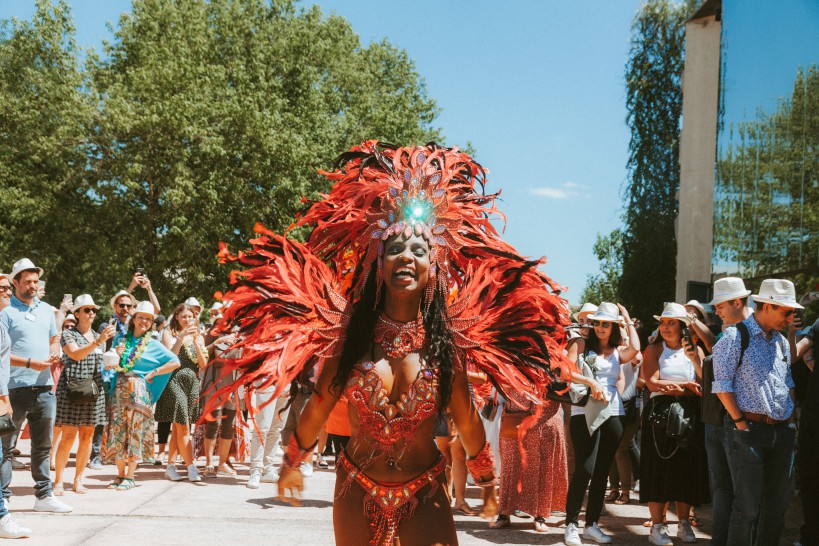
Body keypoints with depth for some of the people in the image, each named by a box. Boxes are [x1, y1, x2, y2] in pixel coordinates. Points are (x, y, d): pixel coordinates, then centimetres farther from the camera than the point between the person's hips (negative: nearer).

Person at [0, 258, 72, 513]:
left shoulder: (47, 309, 15)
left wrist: (54, 353, 2)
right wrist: (30, 363, -18)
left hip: (44, 387, 6)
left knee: (43, 446, 11)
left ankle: (44, 496, 18)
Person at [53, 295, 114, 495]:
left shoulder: (99, 336, 17)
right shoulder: (68, 334, 0)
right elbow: (75, 354, -17)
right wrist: (98, 341, -27)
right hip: (72, 387, -5)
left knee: (87, 436, 4)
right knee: (69, 436, -8)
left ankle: (78, 480, 12)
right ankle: (58, 480, 0)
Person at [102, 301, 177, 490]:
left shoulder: (153, 345, 5)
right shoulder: (121, 340, 13)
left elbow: (175, 362, 2)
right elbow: (109, 364, 14)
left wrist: (153, 373, -3)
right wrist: (115, 355, -7)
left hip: (139, 392, -3)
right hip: (119, 390, 3)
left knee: (135, 432, -5)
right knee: (117, 431, -1)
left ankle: (130, 477, 1)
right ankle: (120, 474, 10)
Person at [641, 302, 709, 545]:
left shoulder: (695, 350, 11)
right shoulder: (654, 350, 4)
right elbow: (653, 383, -11)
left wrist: (695, 360, -12)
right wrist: (686, 386, -9)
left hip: (690, 415, 3)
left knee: (687, 469, 4)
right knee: (659, 468, -4)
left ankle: (684, 524, 14)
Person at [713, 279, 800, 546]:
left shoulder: (781, 341, 15)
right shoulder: (735, 337, -8)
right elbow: (722, 384, -11)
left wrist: (792, 419, 12)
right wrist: (740, 422, -13)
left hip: (783, 431, 7)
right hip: (750, 430, -7)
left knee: (778, 504, 11)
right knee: (748, 505, -7)